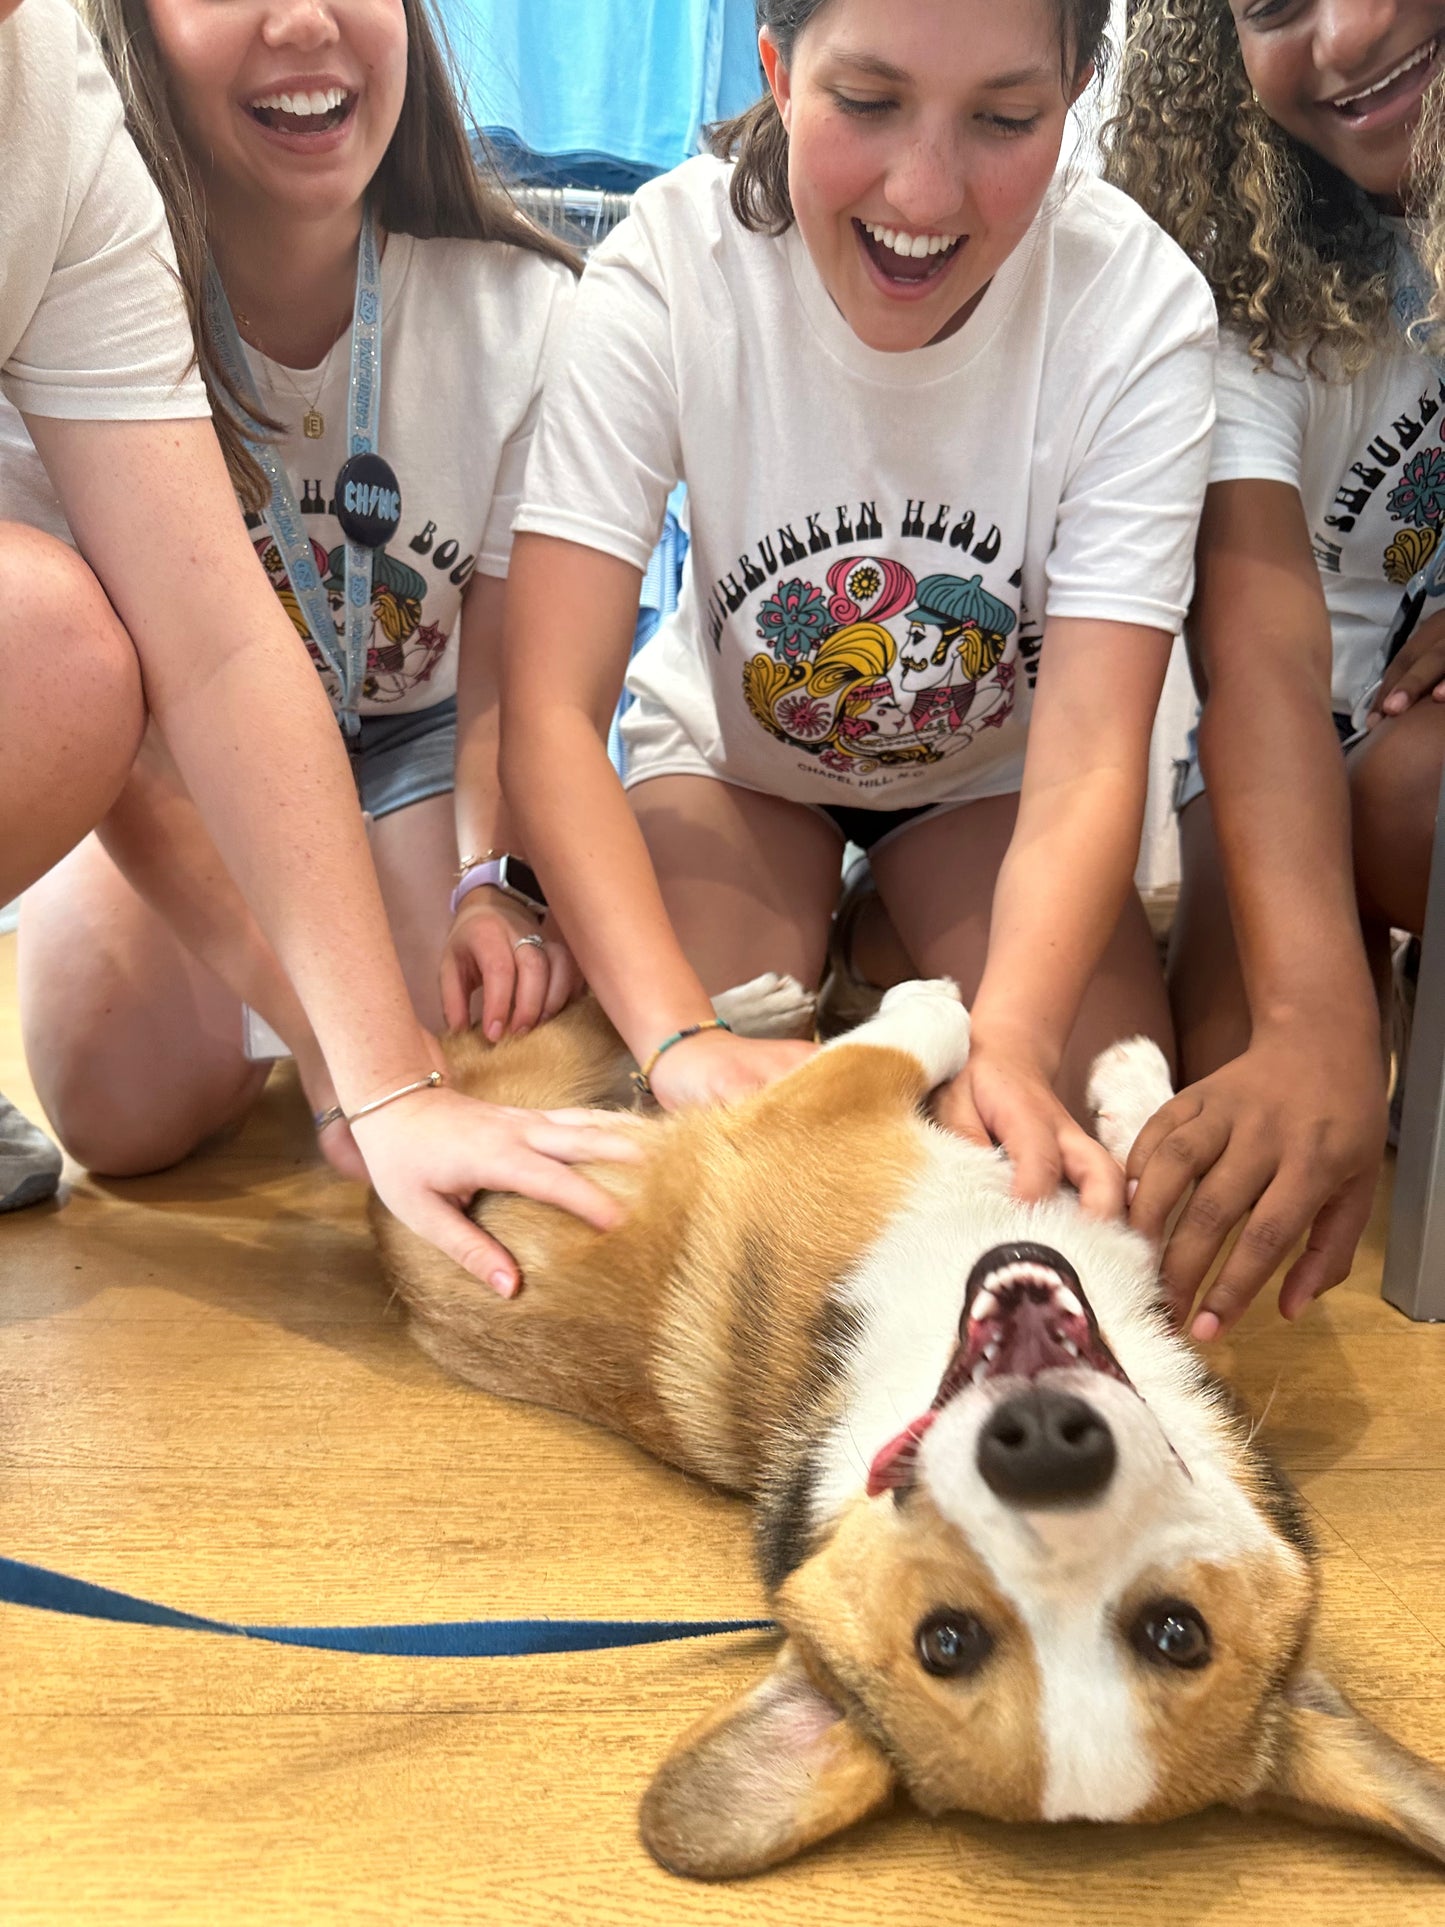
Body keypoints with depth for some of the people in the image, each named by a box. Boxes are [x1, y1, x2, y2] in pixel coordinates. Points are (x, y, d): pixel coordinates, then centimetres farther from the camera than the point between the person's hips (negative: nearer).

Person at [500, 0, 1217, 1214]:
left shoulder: (1141, 304, -27)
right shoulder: (668, 267, -28)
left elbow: (1090, 758, -32)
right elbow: (552, 710, -32)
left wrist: (1010, 1044, -51)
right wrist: (681, 1034, -47)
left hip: (994, 770, 1)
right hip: (732, 747, 0)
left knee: (1092, 1142, -19)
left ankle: (884, 958, 10)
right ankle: (821, 957, 10)